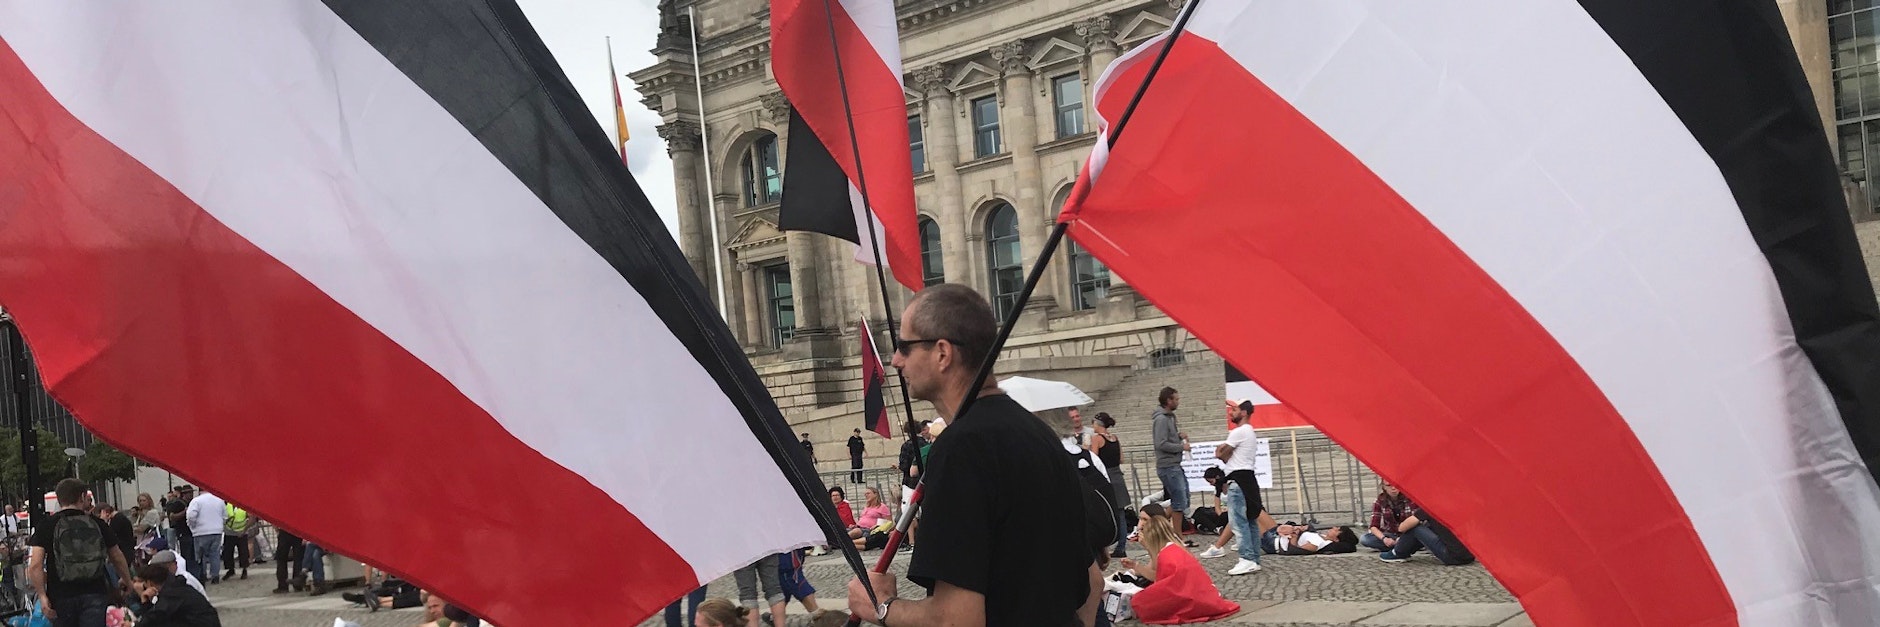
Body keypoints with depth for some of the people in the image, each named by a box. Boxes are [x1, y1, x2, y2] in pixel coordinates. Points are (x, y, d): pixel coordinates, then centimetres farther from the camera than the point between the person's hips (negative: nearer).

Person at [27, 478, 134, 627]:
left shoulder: (48, 525, -1)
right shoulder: (98, 524, 5)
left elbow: (35, 566, -13)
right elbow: (117, 558, 15)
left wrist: (42, 595, -9)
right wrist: (127, 580, 32)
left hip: (61, 596, 0)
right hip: (95, 594, 0)